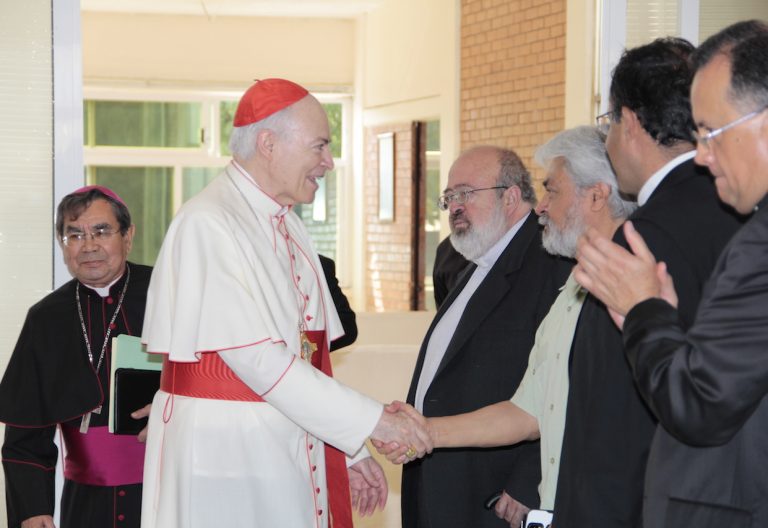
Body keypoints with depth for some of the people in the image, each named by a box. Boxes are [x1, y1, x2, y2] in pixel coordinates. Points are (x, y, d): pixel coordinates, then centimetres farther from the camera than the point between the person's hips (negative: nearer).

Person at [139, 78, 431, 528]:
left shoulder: (290, 228, 12)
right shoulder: (208, 224, -15)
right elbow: (255, 357, -21)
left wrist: (350, 453, 10)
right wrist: (370, 420, -20)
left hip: (291, 453, 8)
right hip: (224, 453, -8)